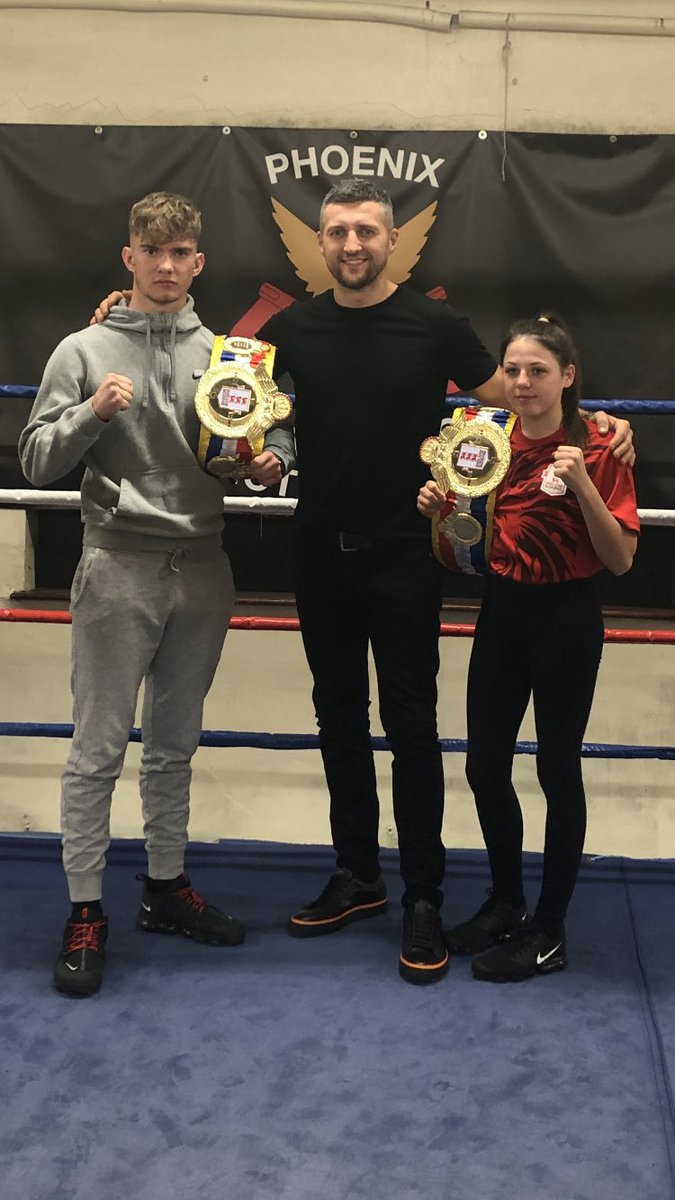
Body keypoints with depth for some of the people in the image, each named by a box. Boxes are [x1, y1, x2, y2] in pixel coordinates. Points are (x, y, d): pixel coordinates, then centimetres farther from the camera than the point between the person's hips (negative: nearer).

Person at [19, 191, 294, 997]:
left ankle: (166, 887, 28)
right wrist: (92, 412, -18)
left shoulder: (223, 353, 9)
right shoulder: (85, 351, 0)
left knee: (175, 743, 14)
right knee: (98, 747, 0)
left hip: (202, 567, 4)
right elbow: (38, 462, -2)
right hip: (119, 567, -3)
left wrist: (268, 460, -7)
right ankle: (85, 910, 12)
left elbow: (264, 433, 15)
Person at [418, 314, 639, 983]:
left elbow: (621, 559, -14)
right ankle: (505, 905, 33)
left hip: (565, 617, -5)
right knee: (484, 765, 11)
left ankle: (548, 933, 18)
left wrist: (583, 485, -25)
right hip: (500, 609, 6)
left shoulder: (597, 449, -10)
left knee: (557, 770, 4)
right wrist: (441, 508, -6)